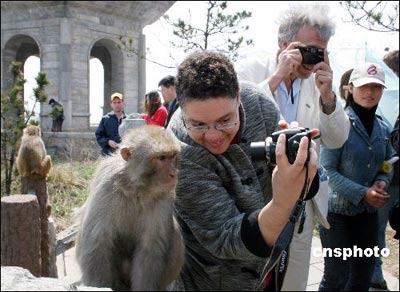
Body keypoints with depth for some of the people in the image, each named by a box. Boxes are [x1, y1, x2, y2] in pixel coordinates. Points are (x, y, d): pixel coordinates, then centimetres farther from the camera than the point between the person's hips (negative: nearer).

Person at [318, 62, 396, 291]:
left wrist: (382, 182, -8)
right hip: (337, 212, -6)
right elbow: (327, 170, -17)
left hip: (369, 212, 6)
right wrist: (362, 193, -22)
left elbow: (389, 165, 14)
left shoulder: (383, 128, 5)